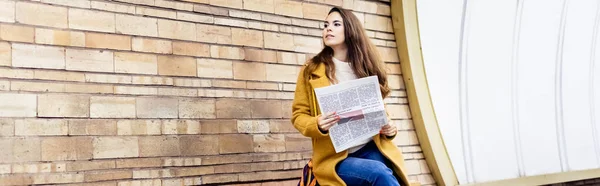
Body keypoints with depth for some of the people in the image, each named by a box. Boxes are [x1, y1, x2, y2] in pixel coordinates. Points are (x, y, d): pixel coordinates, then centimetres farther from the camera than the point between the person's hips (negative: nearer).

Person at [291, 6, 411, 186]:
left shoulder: (368, 68, 14)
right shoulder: (312, 70, 4)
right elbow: (298, 114, 4)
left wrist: (389, 128, 0)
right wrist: (317, 125, -18)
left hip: (371, 148, 3)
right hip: (334, 157, -3)